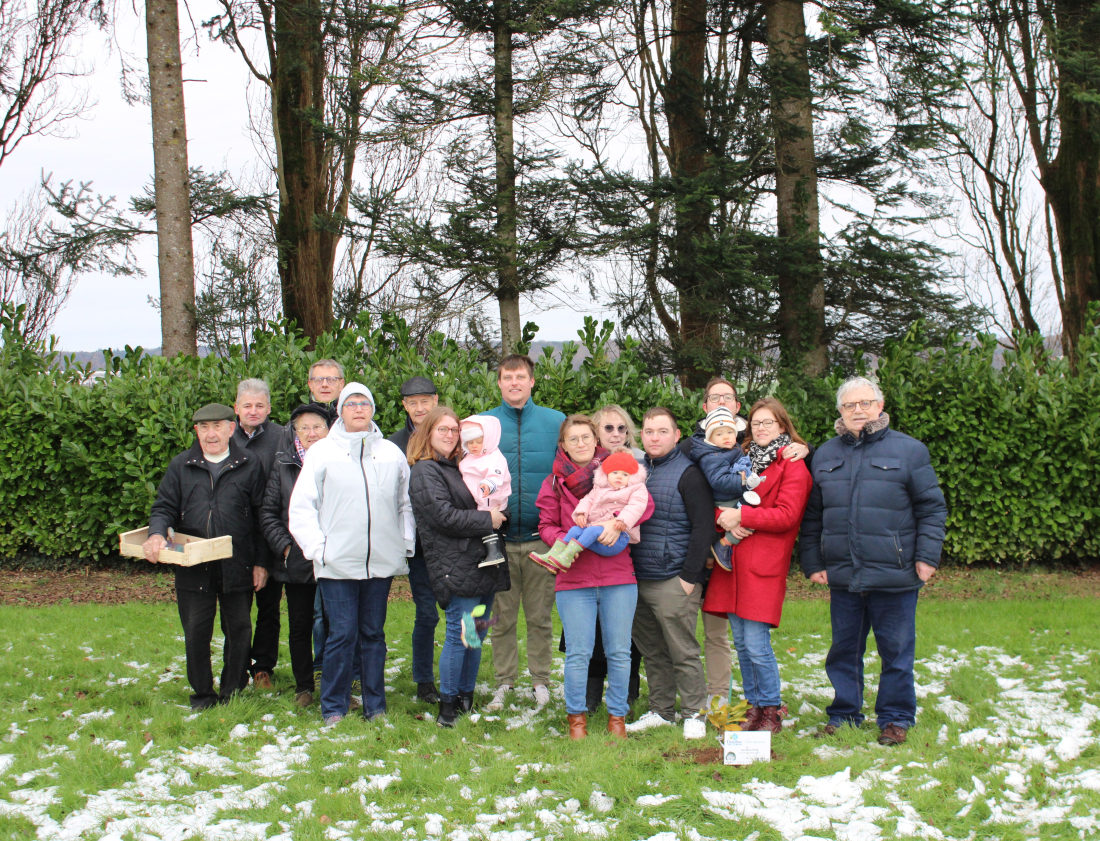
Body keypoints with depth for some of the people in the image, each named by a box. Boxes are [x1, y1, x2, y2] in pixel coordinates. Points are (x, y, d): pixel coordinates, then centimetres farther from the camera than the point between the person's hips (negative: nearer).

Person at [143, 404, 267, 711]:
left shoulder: (249, 466, 3)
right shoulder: (180, 466, 8)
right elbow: (164, 508, 9)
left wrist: (261, 563, 1)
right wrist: (157, 534, -13)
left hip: (237, 567, -1)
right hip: (193, 568, 1)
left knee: (238, 630, 6)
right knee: (196, 631, 4)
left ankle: (232, 694, 20)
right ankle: (202, 695, 18)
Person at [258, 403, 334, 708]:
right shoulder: (283, 465, 4)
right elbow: (268, 513, 7)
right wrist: (284, 545, -3)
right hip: (296, 562, 2)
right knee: (300, 626, 9)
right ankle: (303, 687, 23)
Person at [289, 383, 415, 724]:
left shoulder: (392, 453, 11)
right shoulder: (321, 452, 3)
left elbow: (406, 504, 17)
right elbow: (301, 507, 2)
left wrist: (405, 543, 7)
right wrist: (316, 547, -6)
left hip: (382, 563, 3)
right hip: (337, 564, -3)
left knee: (374, 633, 9)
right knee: (342, 634, -4)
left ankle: (376, 707, 17)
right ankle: (333, 709, 8)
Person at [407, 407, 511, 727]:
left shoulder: (460, 467, 22)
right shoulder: (425, 471, -5)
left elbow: (488, 506, 29)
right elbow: (444, 516, -15)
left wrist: (497, 513, 7)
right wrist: (487, 519, -10)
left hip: (483, 565, 8)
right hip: (457, 567, -8)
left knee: (476, 636, 11)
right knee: (459, 635, -7)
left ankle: (467, 698, 21)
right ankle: (447, 705, 3)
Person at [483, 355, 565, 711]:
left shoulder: (556, 422, 3)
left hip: (541, 538, -1)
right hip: (498, 538, 1)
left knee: (540, 616, 8)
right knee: (502, 617, 7)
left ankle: (541, 681, 20)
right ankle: (504, 682, 20)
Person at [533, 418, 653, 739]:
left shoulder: (617, 469, 8)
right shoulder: (555, 482, 10)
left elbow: (645, 504, -2)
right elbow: (547, 526, 9)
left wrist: (617, 522, -18)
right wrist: (566, 542, -12)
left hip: (619, 579, 0)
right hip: (574, 580, 0)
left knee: (619, 652, 5)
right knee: (578, 653, -1)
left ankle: (617, 715, 18)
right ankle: (577, 716, 14)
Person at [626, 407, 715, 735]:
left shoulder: (688, 473, -6)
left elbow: (704, 527, -11)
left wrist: (689, 577, -14)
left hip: (673, 582, -6)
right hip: (639, 582, 7)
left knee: (682, 652, -1)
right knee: (652, 652, 12)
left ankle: (694, 714, 9)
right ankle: (660, 711, 22)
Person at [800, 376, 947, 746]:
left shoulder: (909, 450, 0)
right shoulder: (826, 455, 12)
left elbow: (932, 508, 1)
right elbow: (812, 517, 14)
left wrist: (927, 556, -6)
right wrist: (812, 562, 7)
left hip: (894, 576, -3)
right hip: (842, 575, 4)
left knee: (896, 650, 4)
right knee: (843, 650, 12)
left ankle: (896, 718, 17)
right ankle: (844, 713, 25)